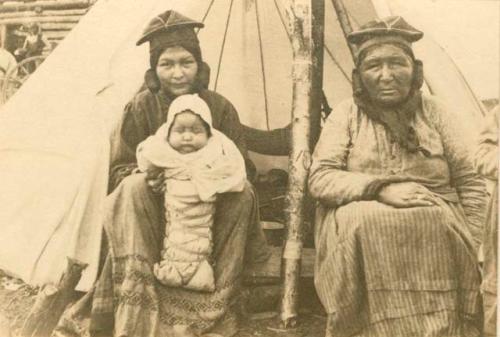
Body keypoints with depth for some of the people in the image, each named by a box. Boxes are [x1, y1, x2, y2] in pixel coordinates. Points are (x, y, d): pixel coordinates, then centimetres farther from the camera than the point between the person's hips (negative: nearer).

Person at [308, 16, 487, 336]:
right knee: (365, 223, -31)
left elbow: (472, 184, 7)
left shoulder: (434, 111, 8)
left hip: (436, 227, 1)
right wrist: (380, 188, -17)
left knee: (435, 225, -30)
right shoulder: (346, 113, 5)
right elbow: (320, 177, -4)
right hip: (361, 228, -1)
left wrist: (468, 246, -6)